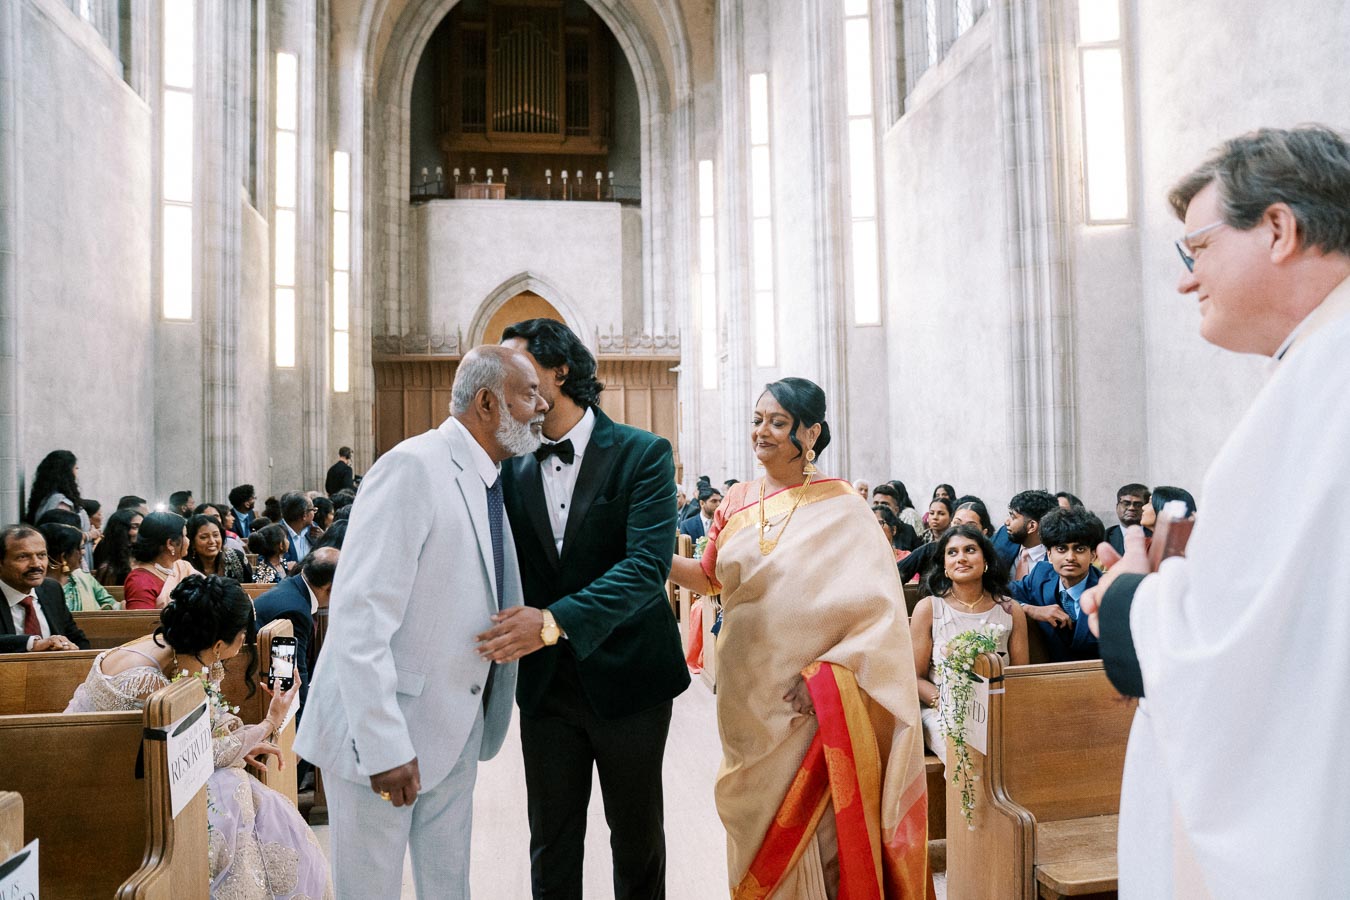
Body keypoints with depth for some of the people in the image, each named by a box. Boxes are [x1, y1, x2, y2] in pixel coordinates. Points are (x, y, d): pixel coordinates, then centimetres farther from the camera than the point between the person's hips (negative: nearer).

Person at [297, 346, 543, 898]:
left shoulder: (489, 482, 9)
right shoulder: (413, 468, -18)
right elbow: (360, 613, -24)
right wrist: (384, 745, -25)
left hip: (455, 730, 8)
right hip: (382, 733, -8)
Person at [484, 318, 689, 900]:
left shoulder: (643, 454, -11)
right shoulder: (512, 468, 2)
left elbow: (648, 565, -22)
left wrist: (557, 622, -33)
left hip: (627, 678, -3)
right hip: (546, 683, 3)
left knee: (638, 840, 17)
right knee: (551, 848, 15)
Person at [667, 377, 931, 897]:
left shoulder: (840, 506, -9)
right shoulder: (738, 503, 6)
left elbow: (875, 601, -12)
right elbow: (709, 578, 15)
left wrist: (823, 674, -20)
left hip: (810, 703, -4)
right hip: (747, 696, 5)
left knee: (809, 830, 2)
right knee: (756, 822, 15)